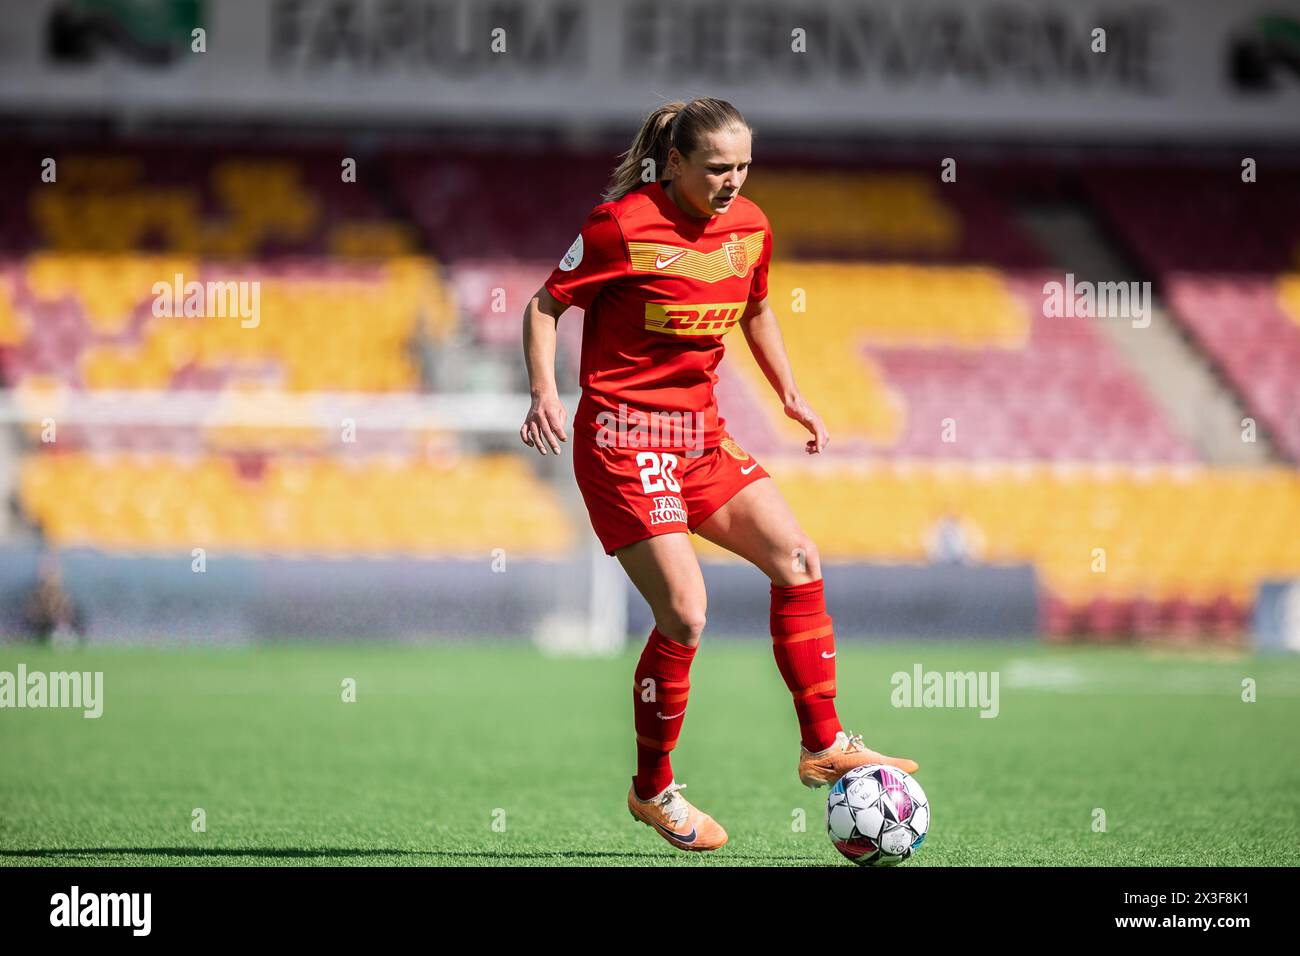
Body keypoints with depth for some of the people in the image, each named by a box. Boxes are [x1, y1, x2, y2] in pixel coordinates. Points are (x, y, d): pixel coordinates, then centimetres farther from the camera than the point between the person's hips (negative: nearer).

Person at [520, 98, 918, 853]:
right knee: (685, 614, -13)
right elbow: (546, 306, -7)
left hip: (700, 434, 7)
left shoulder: (749, 228, 4)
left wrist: (791, 394, 19)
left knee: (798, 558, -4)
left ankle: (824, 745, 7)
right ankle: (653, 791, 5)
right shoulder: (624, 226, -15)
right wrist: (545, 393, -21)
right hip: (624, 438, -7)